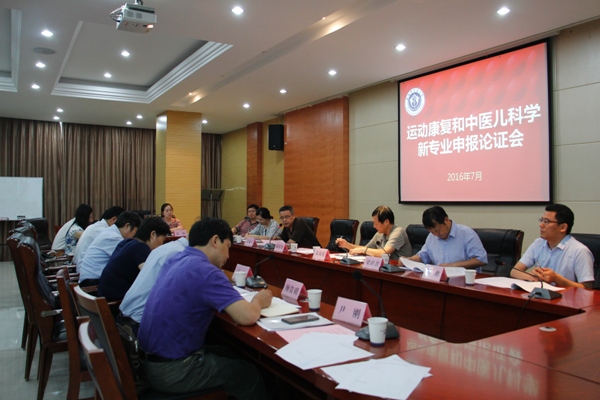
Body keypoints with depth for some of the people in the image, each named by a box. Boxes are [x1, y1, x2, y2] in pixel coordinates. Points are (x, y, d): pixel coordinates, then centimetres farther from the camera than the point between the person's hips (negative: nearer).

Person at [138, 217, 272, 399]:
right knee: (247, 372, 11)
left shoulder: (175, 259, 3)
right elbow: (247, 317, -29)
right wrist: (258, 301, -7)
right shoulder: (205, 271, -24)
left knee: (228, 354, 26)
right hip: (172, 370, -8)